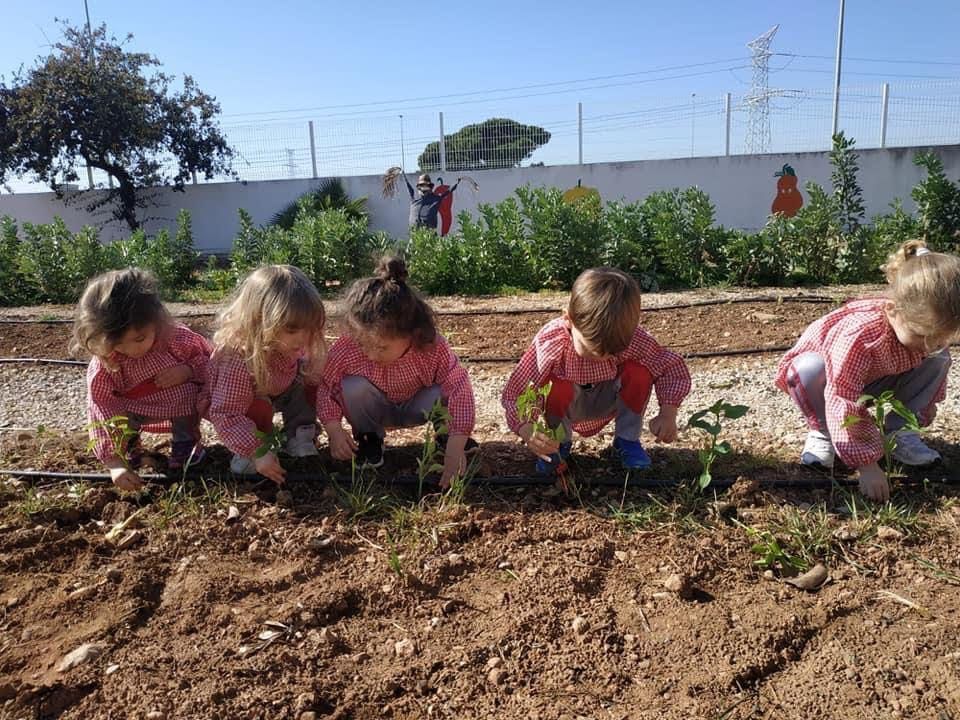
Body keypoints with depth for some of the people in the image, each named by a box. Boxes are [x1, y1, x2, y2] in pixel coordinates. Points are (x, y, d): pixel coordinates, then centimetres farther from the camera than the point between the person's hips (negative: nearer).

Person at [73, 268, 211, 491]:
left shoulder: (176, 338, -29)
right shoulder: (102, 364, -27)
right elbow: (100, 412, -28)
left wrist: (187, 371, -36)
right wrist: (114, 462, -36)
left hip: (178, 405, -1)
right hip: (135, 410, 2)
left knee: (186, 391, -33)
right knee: (116, 412, -29)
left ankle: (186, 440, -7)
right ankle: (128, 446, 4)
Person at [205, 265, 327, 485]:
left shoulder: (292, 346, -25)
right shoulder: (238, 359, -42)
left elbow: (315, 377, -12)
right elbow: (226, 415, -39)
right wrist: (257, 453, -43)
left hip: (275, 392, 5)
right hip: (235, 402, -5)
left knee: (309, 380, -19)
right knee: (259, 409, -35)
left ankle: (300, 438, -7)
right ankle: (247, 454, -10)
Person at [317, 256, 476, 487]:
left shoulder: (433, 349, -33)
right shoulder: (347, 349, -31)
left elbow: (459, 388, -36)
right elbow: (324, 385, -19)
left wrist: (455, 448, -44)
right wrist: (334, 430, -29)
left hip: (414, 408, 0)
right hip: (377, 409, 1)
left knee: (441, 395, -32)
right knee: (354, 387, -31)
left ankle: (445, 434, 4)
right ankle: (368, 438, -1)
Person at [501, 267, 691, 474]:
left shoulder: (631, 339, -28)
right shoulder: (549, 343, -35)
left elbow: (672, 366, -17)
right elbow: (513, 394, -33)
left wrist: (668, 414, -34)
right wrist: (528, 431, -53)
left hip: (608, 401, 2)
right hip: (566, 405, -1)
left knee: (639, 372, -27)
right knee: (556, 385, -35)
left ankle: (627, 440, -3)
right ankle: (560, 443, -4)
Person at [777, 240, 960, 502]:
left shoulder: (927, 327, -23)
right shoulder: (858, 336, -45)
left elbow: (933, 352, 4)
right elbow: (845, 404, -45)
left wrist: (928, 401, 14)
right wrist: (867, 464, -45)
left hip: (875, 382, 6)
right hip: (827, 376, -5)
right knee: (808, 370, -39)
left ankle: (899, 430, -2)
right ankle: (823, 432, -13)